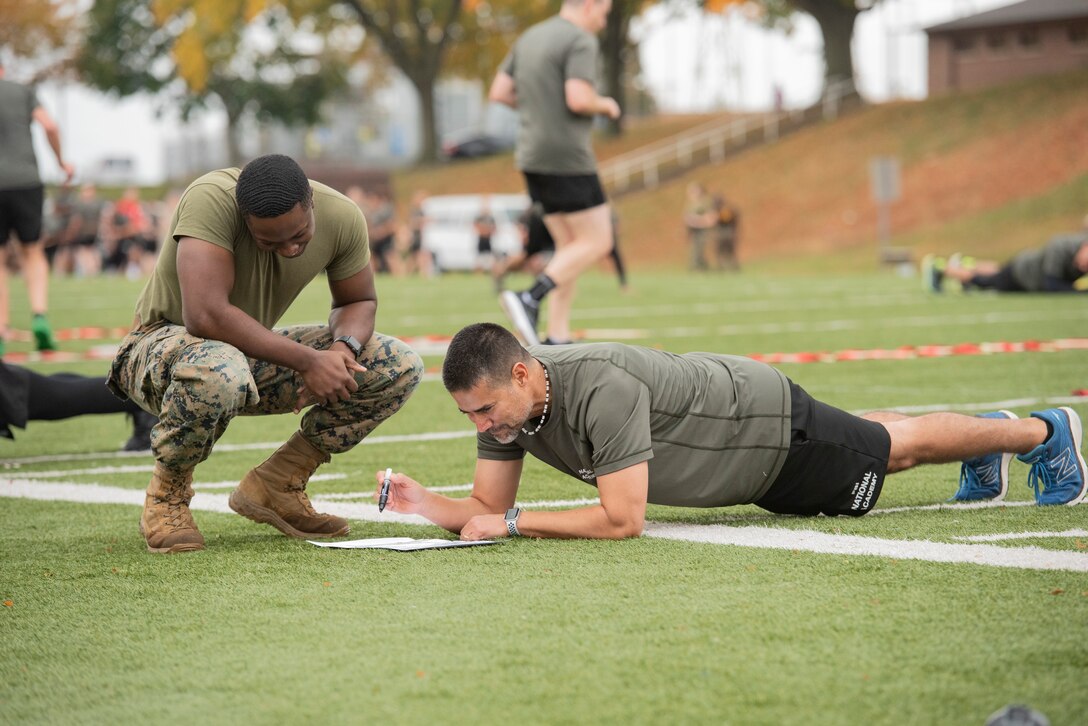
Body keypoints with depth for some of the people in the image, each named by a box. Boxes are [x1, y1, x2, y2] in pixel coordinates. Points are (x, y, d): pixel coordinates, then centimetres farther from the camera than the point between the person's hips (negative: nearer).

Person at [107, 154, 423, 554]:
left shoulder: (342, 217, -13)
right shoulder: (211, 201, -31)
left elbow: (359, 301, 4)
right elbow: (205, 315, -40)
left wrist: (343, 347, -20)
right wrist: (307, 360, -36)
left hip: (256, 352, 6)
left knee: (401, 367, -9)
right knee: (219, 371, -43)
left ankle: (276, 485, 1)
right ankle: (167, 497, -13)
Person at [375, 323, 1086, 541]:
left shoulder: (600, 389, -44)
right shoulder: (506, 399, -20)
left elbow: (622, 519, -44)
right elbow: (488, 505, -13)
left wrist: (511, 523, -44)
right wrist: (429, 505, -33)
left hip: (772, 425, -7)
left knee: (900, 447, 18)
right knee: (880, 449, 31)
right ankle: (988, 446, 58)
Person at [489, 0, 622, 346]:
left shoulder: (529, 38, 14)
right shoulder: (581, 41, -11)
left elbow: (499, 92, 13)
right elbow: (579, 98, -23)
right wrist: (606, 105, -3)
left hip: (533, 158, 9)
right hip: (567, 158, -9)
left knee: (570, 245, 11)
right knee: (597, 242, -2)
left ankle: (558, 339, 5)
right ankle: (530, 299, -16)